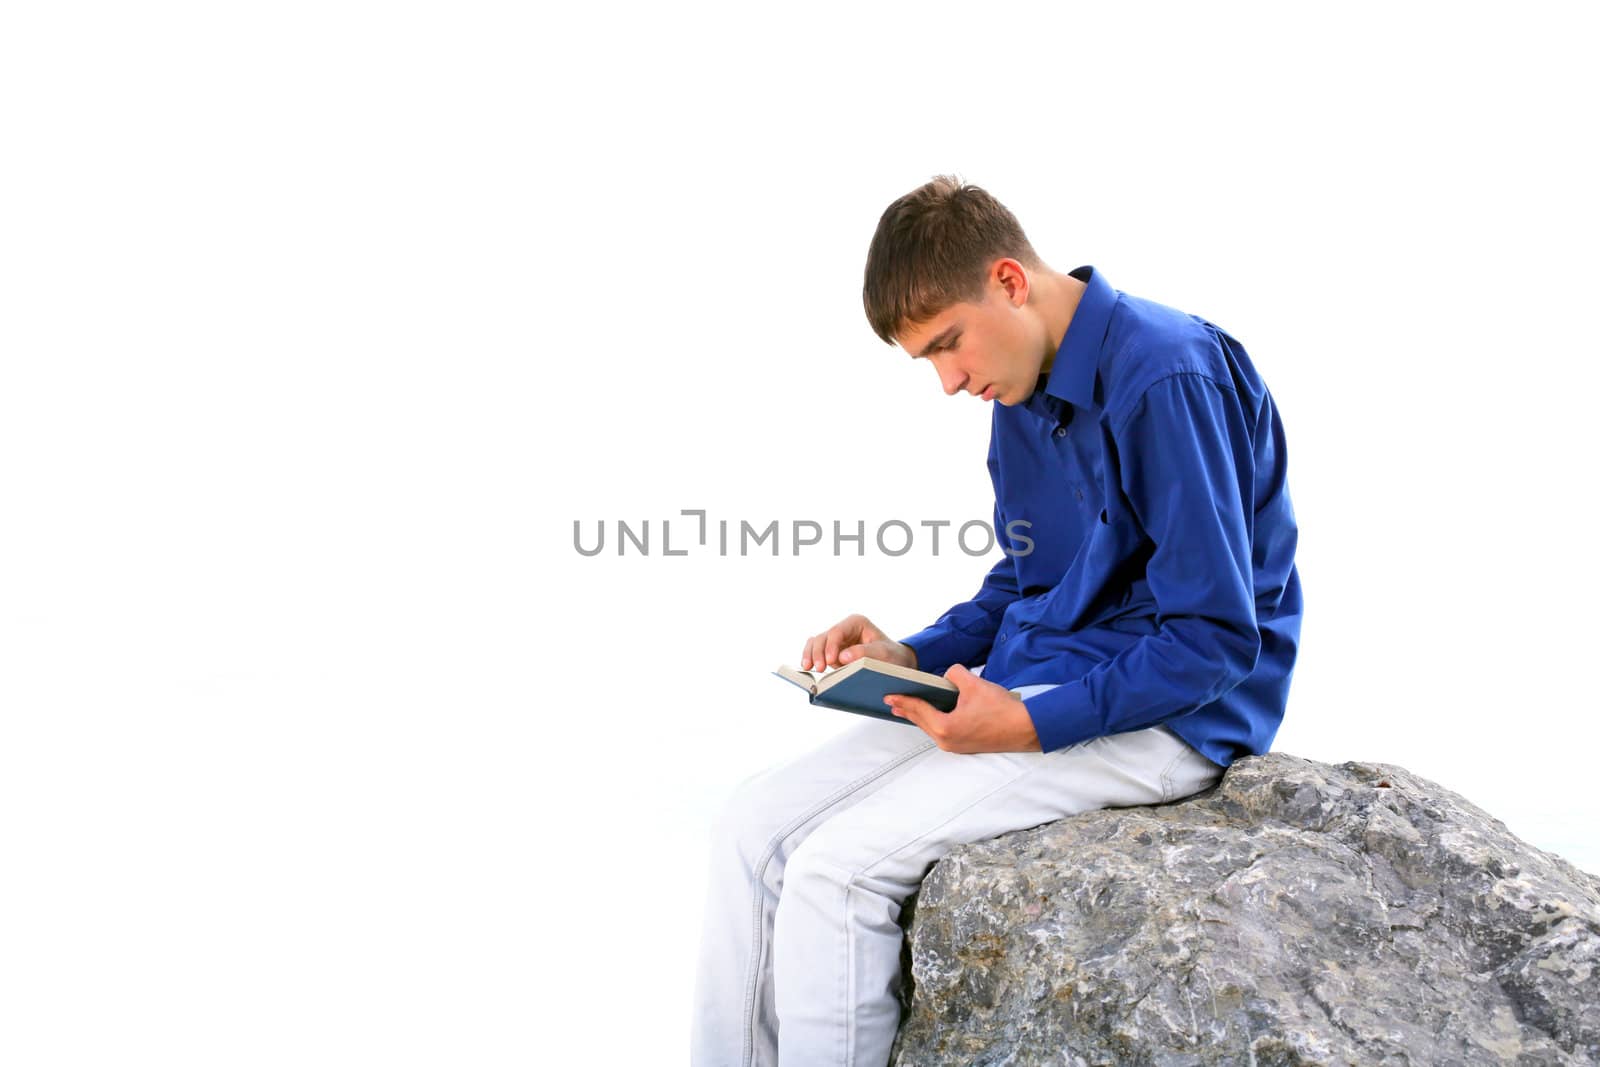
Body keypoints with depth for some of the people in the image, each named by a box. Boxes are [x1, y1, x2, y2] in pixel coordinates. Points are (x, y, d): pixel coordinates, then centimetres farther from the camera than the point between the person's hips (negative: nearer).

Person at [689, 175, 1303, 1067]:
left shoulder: (1170, 379, -18)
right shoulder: (1025, 395, 10)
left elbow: (1217, 636, -19)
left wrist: (1031, 724, -24)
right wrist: (910, 657, 1)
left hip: (1160, 717, -8)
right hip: (1022, 689, 9)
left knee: (838, 865, -22)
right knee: (754, 829, -5)